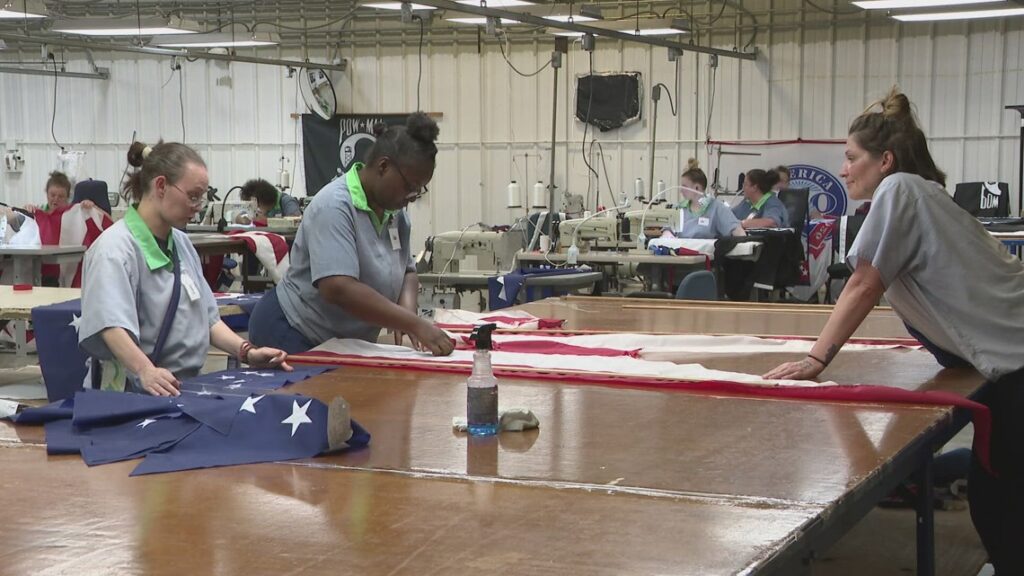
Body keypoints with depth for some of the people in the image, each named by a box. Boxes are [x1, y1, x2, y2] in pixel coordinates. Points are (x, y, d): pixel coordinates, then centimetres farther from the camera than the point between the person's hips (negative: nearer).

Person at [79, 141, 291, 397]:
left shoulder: (181, 242, 17)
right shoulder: (115, 247, -10)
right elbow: (112, 324, -25)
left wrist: (247, 352, 6)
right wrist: (146, 372, -40)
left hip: (187, 387, 6)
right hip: (141, 393, -6)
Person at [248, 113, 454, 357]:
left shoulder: (394, 211, 2)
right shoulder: (334, 206, -22)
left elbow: (406, 272, 9)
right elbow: (338, 289, -33)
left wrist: (407, 308, -14)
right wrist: (417, 325, -33)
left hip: (343, 343, 7)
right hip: (292, 337, -7)